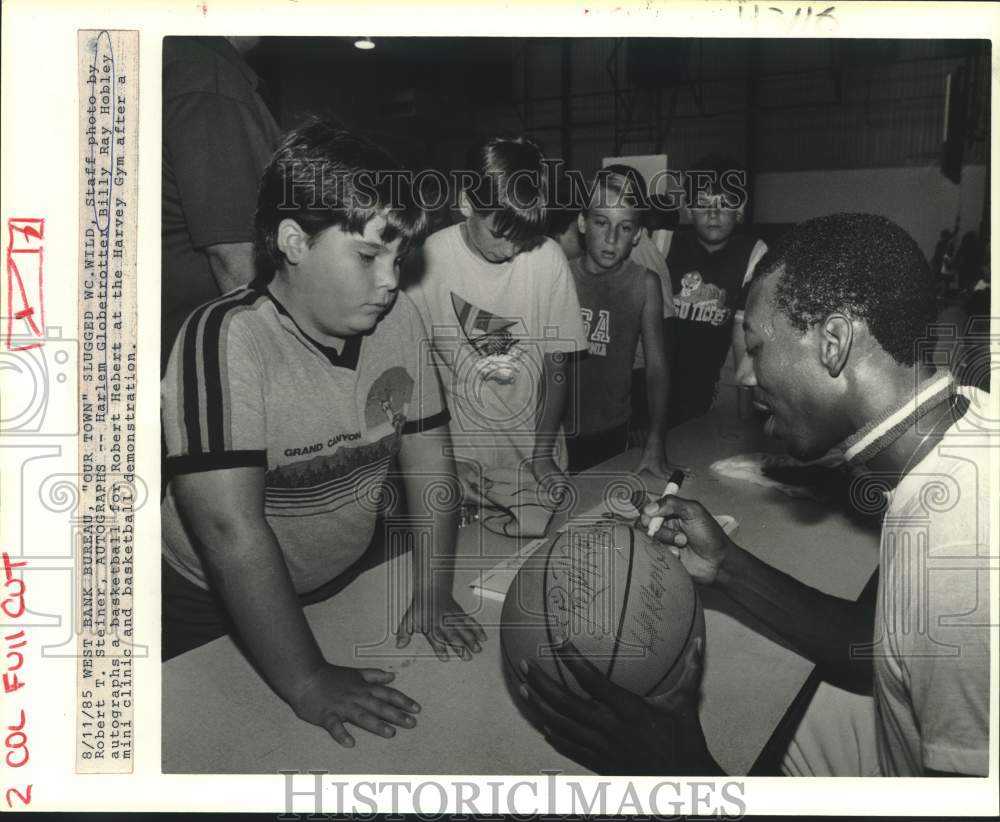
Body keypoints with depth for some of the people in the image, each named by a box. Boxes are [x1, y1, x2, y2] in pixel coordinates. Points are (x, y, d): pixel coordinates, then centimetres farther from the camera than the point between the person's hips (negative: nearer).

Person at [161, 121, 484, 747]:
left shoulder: (398, 318, -11)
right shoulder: (227, 340, -29)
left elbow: (426, 454, -4)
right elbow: (231, 528, -33)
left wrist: (434, 595, -7)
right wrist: (305, 682, -31)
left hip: (351, 579, 5)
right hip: (214, 610, -5)